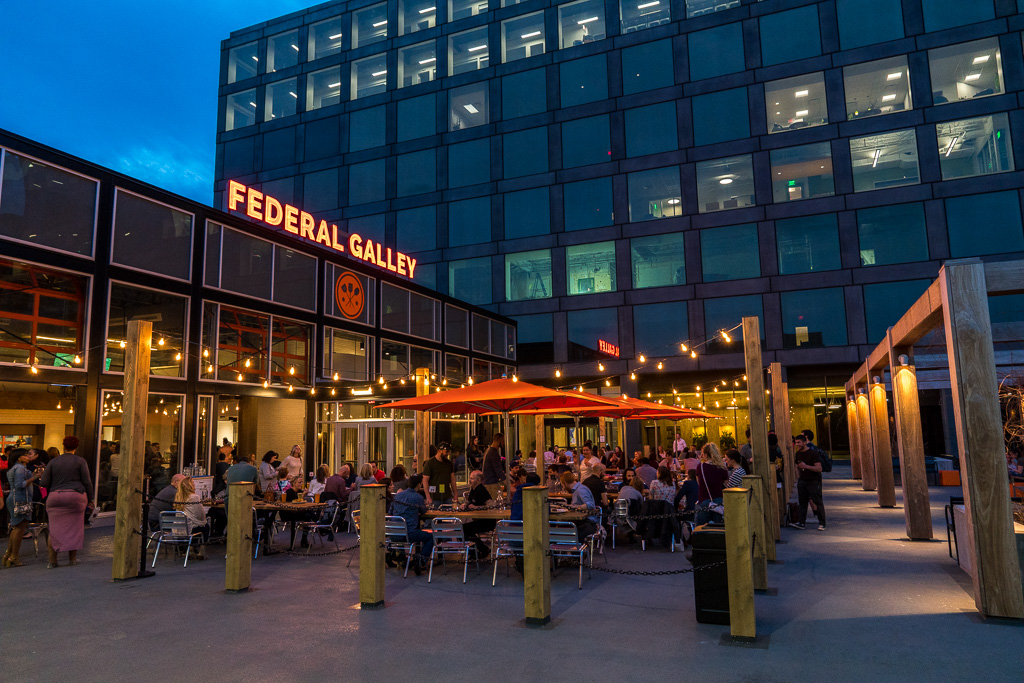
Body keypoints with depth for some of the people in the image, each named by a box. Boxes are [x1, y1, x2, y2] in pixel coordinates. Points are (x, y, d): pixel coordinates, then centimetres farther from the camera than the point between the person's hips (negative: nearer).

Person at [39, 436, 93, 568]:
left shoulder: (53, 462, 7)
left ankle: (52, 560, 4)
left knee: (54, 529, 6)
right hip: (75, 496, -1)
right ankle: (72, 558, 13)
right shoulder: (80, 461, 1)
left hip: (55, 497, 2)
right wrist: (90, 498, 9)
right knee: (74, 528, 8)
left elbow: (43, 483, 4)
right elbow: (87, 482, -1)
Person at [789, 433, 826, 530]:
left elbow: (819, 468, -18)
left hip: (813, 481, -6)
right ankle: (802, 522, 4)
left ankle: (822, 523, 2)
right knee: (802, 501, 3)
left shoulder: (812, 453, -11)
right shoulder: (797, 454, 10)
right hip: (802, 480, 6)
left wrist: (806, 466, -25)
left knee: (817, 502, -5)